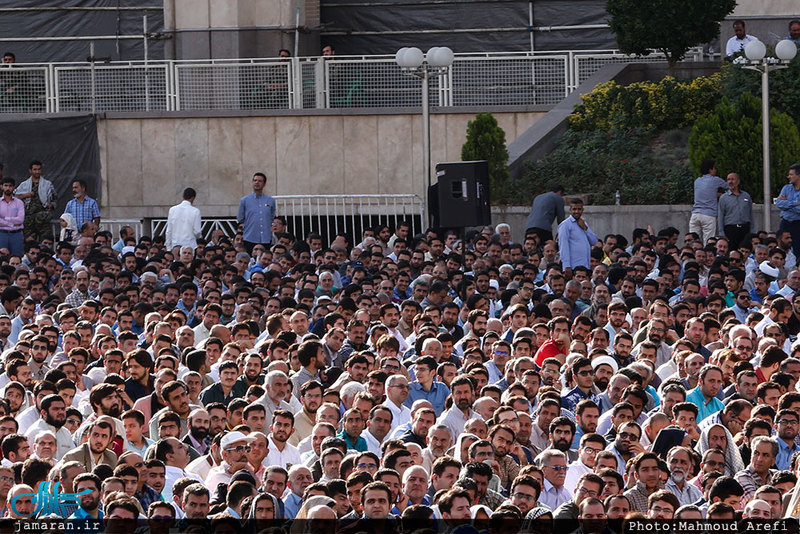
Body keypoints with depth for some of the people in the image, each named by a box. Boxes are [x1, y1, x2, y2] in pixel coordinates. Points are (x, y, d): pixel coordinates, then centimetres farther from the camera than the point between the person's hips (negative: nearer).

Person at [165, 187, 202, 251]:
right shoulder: (195, 211, -7)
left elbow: (169, 231, 6)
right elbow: (197, 232, -5)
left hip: (175, 246, 3)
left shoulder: (172, 210, 3)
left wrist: (168, 248, 13)